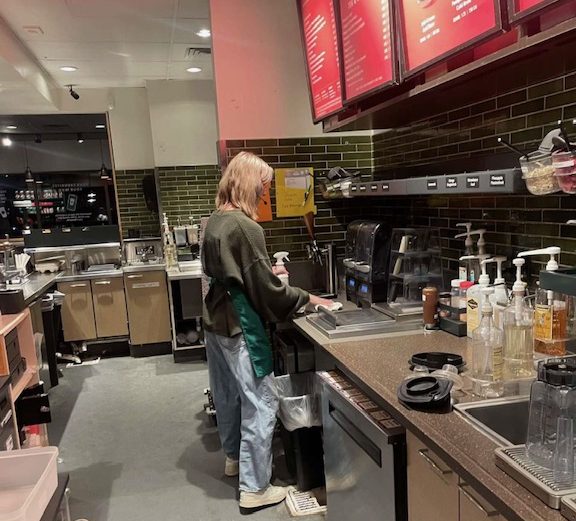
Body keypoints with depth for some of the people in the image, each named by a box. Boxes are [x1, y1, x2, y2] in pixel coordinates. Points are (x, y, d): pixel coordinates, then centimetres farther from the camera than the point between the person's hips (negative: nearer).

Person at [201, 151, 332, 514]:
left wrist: (266, 271, 16)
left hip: (217, 320, 9)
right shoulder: (246, 227, -21)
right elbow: (268, 289, -19)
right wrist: (308, 299, -6)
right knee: (260, 403, 1)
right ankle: (254, 489, 11)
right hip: (240, 324, -9)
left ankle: (234, 456, 42)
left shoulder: (215, 221, 6)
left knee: (228, 393, 22)